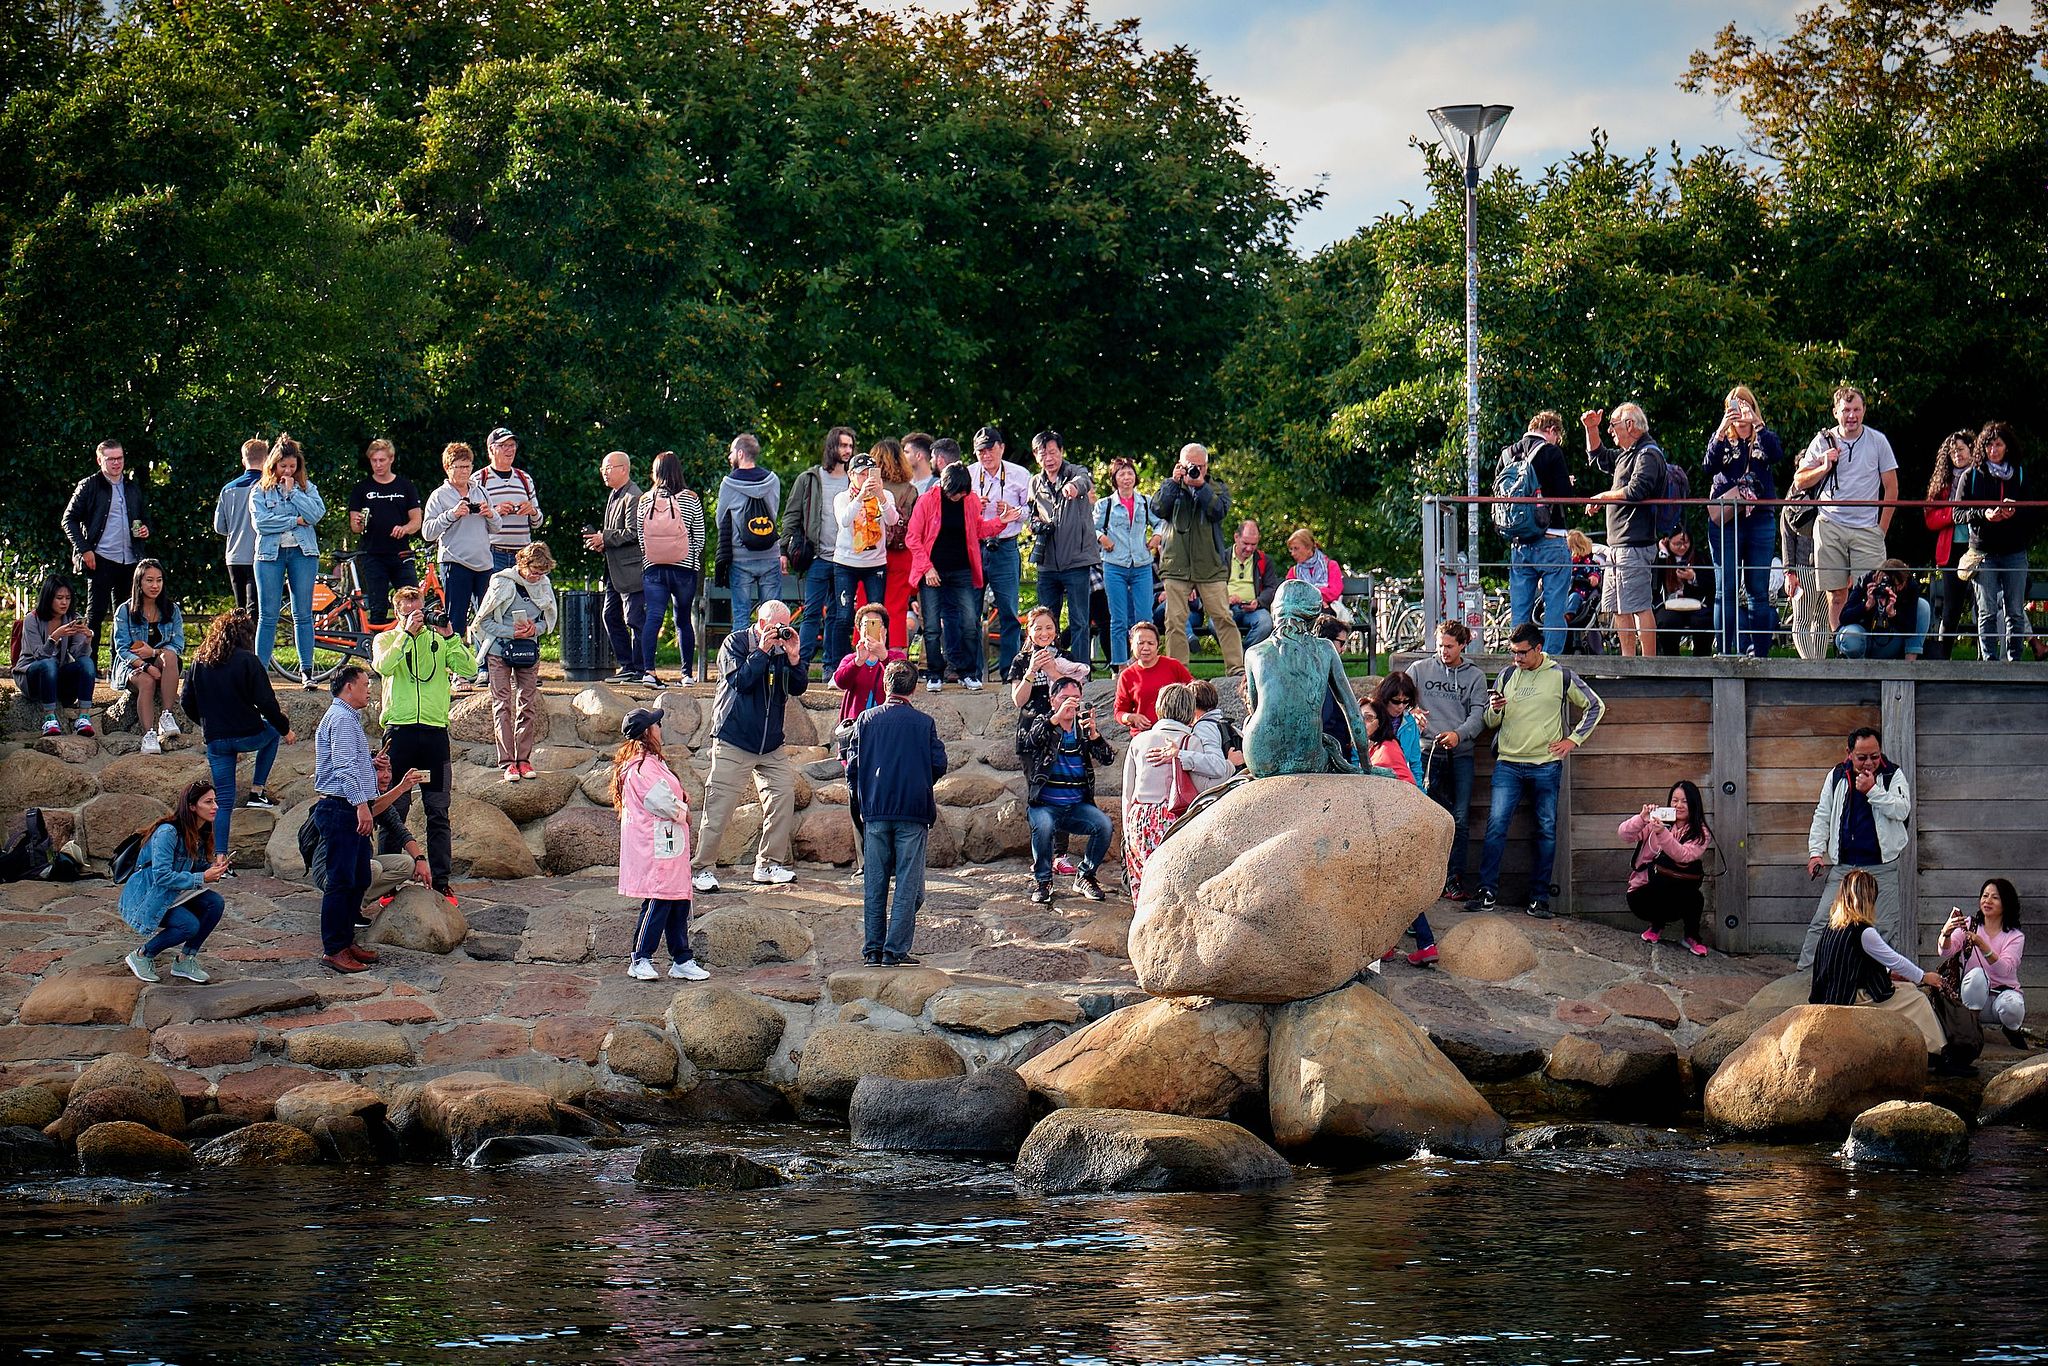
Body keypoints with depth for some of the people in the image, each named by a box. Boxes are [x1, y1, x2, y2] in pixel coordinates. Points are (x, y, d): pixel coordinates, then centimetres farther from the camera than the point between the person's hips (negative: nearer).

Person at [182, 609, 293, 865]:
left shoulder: (199, 661, 6)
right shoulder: (248, 661, -10)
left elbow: (188, 704, 10)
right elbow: (266, 703, -12)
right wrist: (285, 729, 4)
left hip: (215, 740, 4)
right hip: (247, 735, -4)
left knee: (223, 801, 11)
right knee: (273, 731, 31)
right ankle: (257, 792, 22)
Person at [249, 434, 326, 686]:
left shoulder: (306, 486, 10)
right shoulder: (260, 490, 6)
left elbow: (317, 514, -5)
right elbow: (260, 522, -8)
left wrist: (292, 492, -6)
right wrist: (295, 520, -7)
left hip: (303, 553, 1)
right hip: (270, 554, -1)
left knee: (303, 615, 1)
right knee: (268, 616, -2)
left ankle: (306, 671, 3)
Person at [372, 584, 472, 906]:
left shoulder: (439, 640, 12)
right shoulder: (386, 640, 9)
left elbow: (469, 668, -2)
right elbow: (383, 666, -13)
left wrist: (450, 636, -10)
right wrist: (407, 632, -16)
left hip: (435, 731, 1)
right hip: (399, 731, -1)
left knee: (438, 812, 3)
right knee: (394, 809, 0)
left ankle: (441, 881, 7)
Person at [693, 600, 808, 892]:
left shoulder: (783, 648, 7)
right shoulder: (735, 643, -5)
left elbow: (798, 689, 2)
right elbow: (739, 681, -17)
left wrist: (793, 657, -12)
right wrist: (762, 651, -19)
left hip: (771, 745, 5)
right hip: (733, 741, -5)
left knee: (784, 796, -3)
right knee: (719, 805, -8)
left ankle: (769, 864, 8)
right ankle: (704, 868, -2)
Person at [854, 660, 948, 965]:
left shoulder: (867, 719, 3)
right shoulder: (923, 723, -2)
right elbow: (939, 765, -3)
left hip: (876, 811, 2)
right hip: (913, 813, -2)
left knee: (874, 883, 8)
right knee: (908, 885, 1)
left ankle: (873, 949, 7)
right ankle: (895, 949, -4)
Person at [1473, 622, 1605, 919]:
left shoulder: (1560, 676, 1)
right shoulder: (1507, 675, 9)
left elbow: (1594, 706, 12)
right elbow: (1491, 722, 14)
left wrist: (1574, 739, 3)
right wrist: (1494, 710, -9)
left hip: (1546, 766, -1)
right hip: (1508, 764, 1)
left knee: (1546, 832, 2)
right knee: (1496, 825, -10)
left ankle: (1539, 898, 7)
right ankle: (1488, 893, -7)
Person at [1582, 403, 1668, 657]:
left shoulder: (1648, 454, -10)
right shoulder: (1628, 455, 21)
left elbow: (1636, 491, -23)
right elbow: (1598, 457, 37)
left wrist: (1603, 497, -9)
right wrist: (1591, 429, 21)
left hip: (1635, 545, -11)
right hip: (1618, 545, 11)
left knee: (1639, 606, -13)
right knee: (1617, 607, 11)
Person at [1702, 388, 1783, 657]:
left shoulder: (1764, 439, 12)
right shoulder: (1721, 440, 12)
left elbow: (1778, 456, -10)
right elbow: (1708, 468, -6)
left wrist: (1756, 424, -18)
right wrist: (1721, 431, -17)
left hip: (1759, 521, 0)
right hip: (1725, 522, 0)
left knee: (1758, 592, 1)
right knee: (1726, 591, -2)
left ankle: (1759, 653, 2)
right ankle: (1725, 653, -2)